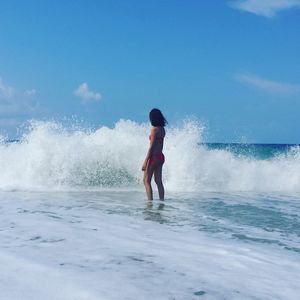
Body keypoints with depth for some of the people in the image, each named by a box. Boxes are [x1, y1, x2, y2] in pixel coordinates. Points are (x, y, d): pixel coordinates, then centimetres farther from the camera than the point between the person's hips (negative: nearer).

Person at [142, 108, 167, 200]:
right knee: (158, 181, 13)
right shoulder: (162, 129, 9)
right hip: (161, 156, 8)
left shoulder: (154, 129, -15)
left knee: (146, 181, -2)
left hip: (154, 156, -8)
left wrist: (145, 162, -16)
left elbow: (151, 147, -18)